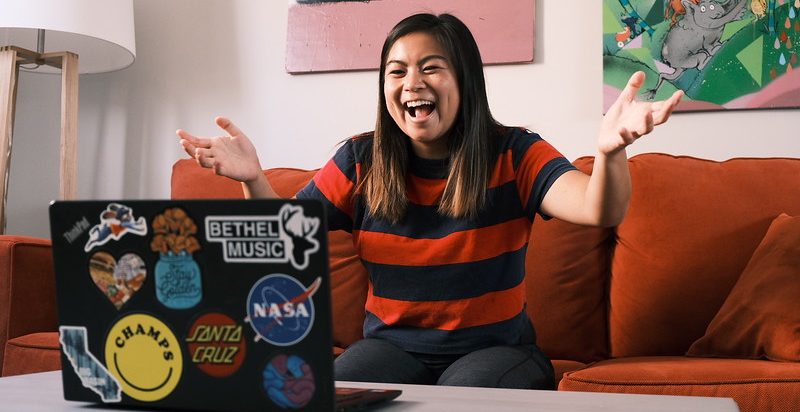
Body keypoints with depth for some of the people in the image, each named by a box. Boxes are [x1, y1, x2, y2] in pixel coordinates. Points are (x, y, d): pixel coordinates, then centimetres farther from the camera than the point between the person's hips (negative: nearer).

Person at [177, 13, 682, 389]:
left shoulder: (512, 154, -7)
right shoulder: (360, 161, 1)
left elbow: (599, 210, -22)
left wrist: (611, 152, -45)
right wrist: (254, 179, -23)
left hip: (496, 347, -2)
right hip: (392, 345, 2)